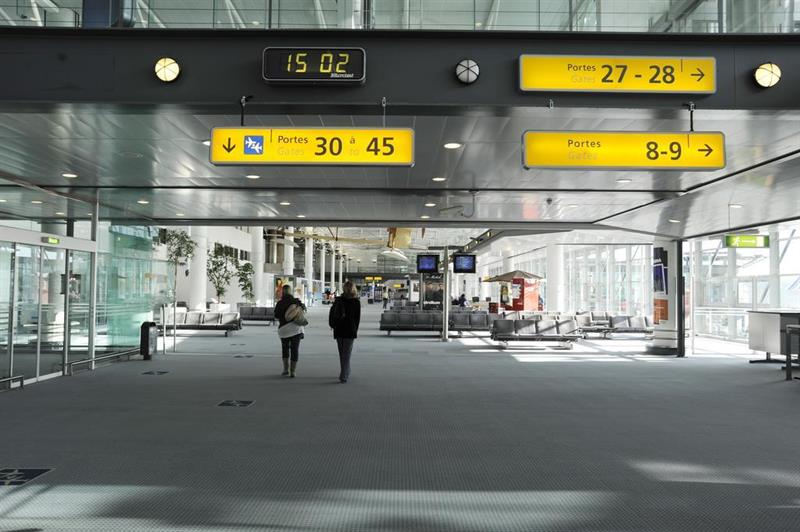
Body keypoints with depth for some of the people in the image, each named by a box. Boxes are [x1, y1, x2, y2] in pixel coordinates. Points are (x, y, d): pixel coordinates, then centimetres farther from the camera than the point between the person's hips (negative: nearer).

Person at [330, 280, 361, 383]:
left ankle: (345, 373, 28)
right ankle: (343, 376, -7)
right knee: (347, 354, 0)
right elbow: (357, 318, -1)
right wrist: (355, 330, 9)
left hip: (338, 330, 3)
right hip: (350, 330, -3)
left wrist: (333, 325, 10)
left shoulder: (338, 300, 1)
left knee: (342, 353, 16)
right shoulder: (356, 302, -5)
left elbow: (332, 313, 1)